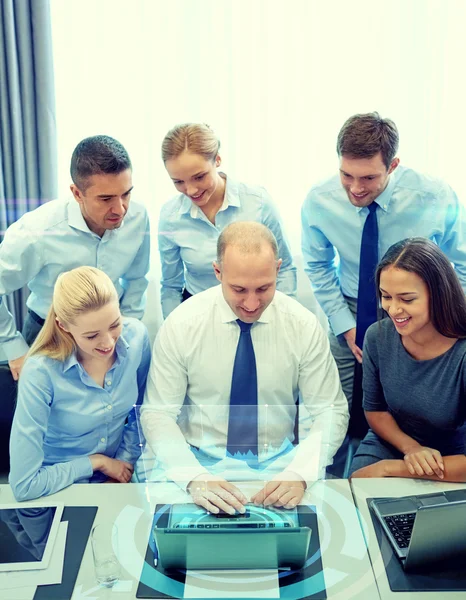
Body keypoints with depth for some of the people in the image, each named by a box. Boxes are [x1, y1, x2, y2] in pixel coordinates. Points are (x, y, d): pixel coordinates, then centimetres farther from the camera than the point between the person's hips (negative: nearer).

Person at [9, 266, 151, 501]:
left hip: (118, 481, 3)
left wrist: (124, 464, -2)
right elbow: (24, 485, -21)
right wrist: (95, 462, -12)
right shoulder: (41, 373, -25)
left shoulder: (135, 336, -13)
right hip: (60, 493, -3)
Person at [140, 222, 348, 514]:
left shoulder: (304, 325, -8)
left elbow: (331, 412, -5)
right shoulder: (181, 324, -11)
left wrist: (299, 474, -23)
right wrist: (195, 477, -25)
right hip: (202, 461, 0)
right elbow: (157, 414, -8)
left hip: (279, 461, 1)